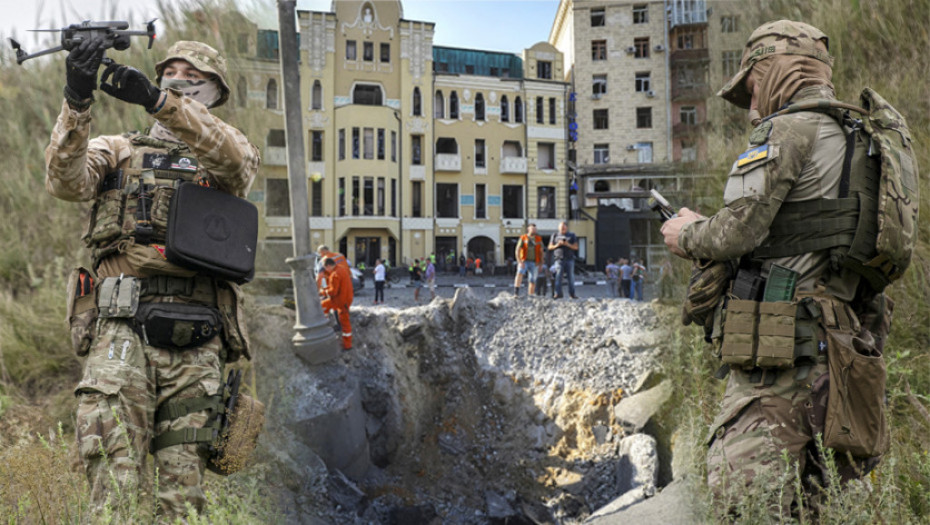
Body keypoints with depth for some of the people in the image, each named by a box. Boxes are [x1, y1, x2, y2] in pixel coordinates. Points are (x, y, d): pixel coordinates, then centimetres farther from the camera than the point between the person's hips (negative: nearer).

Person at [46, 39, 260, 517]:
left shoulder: (226, 161, 15)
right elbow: (65, 180, -3)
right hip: (122, 329, 0)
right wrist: (76, 100, -18)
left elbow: (236, 158, -11)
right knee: (114, 474, -12)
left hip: (196, 343, 0)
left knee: (183, 491, 5)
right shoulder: (119, 152, 18)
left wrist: (157, 99, -22)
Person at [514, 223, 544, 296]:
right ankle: (516, 292, -34)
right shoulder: (523, 238, -2)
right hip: (524, 261, -3)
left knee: (532, 281, 1)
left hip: (533, 263, 3)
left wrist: (541, 263, 7)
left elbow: (541, 251, 14)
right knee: (520, 273, -30)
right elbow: (517, 251, -7)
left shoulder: (539, 239, 6)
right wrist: (520, 262, -18)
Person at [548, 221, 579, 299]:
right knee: (558, 276, -11)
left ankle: (572, 293, 8)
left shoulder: (572, 235, 9)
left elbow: (576, 247, 4)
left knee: (571, 276, 1)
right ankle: (557, 293, -13)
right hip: (559, 258, -1)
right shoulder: (555, 235, 11)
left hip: (570, 259, 1)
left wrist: (568, 244, -13)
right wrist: (557, 245, -8)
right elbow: (550, 247, 11)